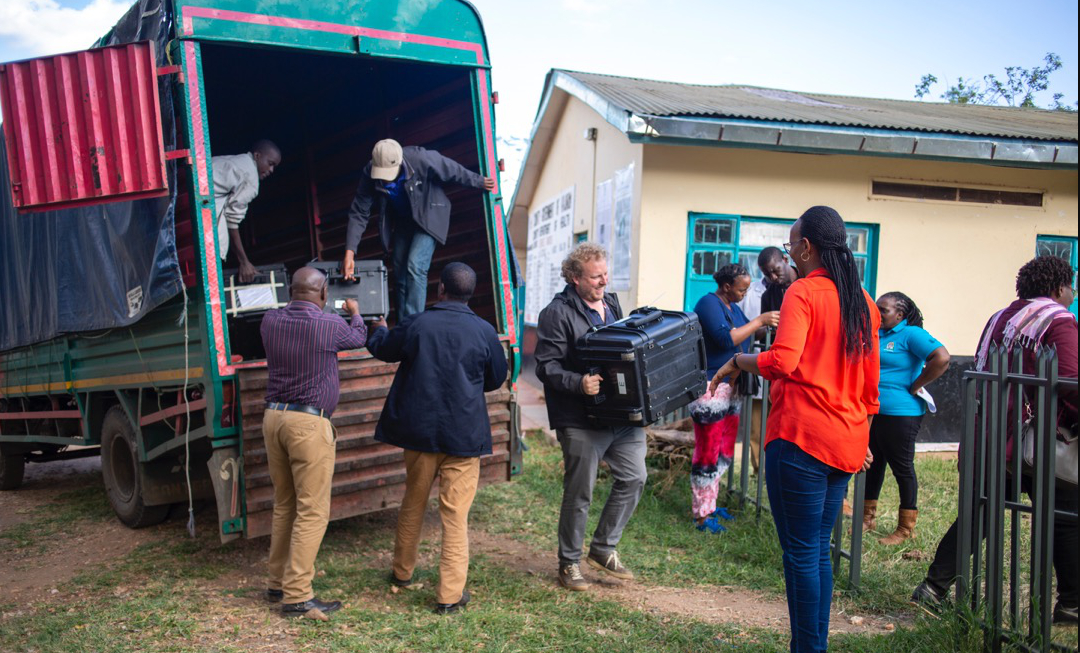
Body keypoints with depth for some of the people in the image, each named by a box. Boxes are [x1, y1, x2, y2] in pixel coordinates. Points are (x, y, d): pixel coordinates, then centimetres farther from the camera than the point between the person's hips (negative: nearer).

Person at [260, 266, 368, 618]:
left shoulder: (270, 321, 4)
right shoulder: (330, 325, -10)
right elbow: (359, 338, 12)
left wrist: (301, 308, 46)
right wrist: (355, 312, 33)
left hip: (273, 417, 7)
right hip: (309, 422, -7)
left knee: (284, 505, 18)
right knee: (312, 511, -1)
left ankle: (278, 582, 27)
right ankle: (296, 596, 0)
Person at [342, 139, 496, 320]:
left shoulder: (421, 159, -34)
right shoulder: (370, 174, -24)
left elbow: (454, 171, -17)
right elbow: (359, 213, -20)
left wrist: (479, 182, -1)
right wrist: (350, 251, -28)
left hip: (428, 217, -4)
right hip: (402, 221, 5)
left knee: (415, 267, -21)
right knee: (399, 274, 7)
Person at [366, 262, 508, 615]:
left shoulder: (414, 325, -7)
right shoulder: (484, 332, -8)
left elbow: (382, 349, 13)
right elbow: (496, 378, 7)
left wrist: (379, 330, 36)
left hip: (419, 429, 2)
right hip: (463, 435, -2)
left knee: (413, 503, 21)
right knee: (455, 514, 4)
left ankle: (402, 572, 38)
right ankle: (450, 595, 7)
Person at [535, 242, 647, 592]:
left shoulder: (611, 304, 15)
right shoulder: (557, 313, -9)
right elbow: (546, 367, -15)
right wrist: (579, 384, -29)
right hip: (582, 421, -7)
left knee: (633, 479, 7)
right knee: (579, 494, 4)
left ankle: (603, 548, 25)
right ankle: (569, 563, 22)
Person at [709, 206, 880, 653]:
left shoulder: (803, 292, -10)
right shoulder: (863, 301, 13)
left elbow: (782, 362, -24)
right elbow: (870, 383, 19)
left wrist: (738, 361, -7)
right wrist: (861, 437, 26)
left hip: (801, 439, -8)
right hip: (846, 442, 8)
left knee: (801, 553, 0)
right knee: (819, 549, 16)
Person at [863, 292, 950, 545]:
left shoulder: (912, 334, -12)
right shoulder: (877, 334, 12)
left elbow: (942, 358, -26)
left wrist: (915, 387, -19)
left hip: (899, 414, -8)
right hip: (872, 411, 8)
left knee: (902, 468, 3)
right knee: (872, 464, 16)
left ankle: (906, 528, 15)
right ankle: (868, 518, 30)